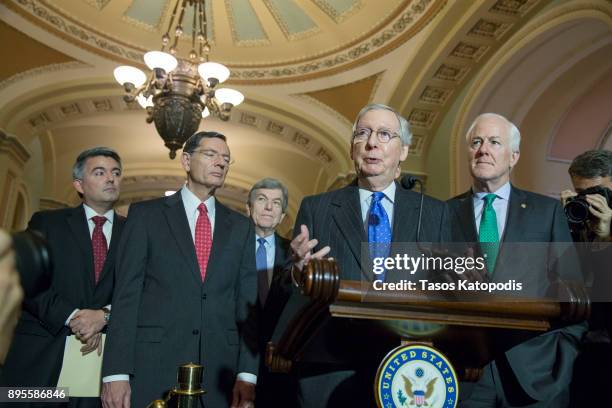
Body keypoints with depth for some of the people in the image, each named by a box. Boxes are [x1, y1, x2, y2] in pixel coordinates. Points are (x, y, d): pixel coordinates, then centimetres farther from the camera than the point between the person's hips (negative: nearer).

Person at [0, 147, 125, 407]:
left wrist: (105, 317, -16)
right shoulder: (46, 223, 5)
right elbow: (25, 280, -5)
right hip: (40, 355, -1)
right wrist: (71, 316, -16)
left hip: (100, 354, 1)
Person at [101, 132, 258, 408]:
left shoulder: (241, 226, 8)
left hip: (220, 367, 2)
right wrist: (116, 373, -8)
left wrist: (247, 373, -1)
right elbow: (126, 294, -3)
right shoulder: (146, 214, 1)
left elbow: (248, 301, 5)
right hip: (152, 365, -2)